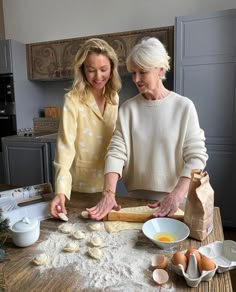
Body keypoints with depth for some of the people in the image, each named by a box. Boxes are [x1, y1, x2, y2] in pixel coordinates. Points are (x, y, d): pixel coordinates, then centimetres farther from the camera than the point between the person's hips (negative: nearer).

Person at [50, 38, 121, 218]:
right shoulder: (73, 99, -18)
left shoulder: (114, 97, -1)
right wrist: (61, 189, -31)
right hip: (82, 184, -5)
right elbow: (65, 145, -24)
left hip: (107, 180, 5)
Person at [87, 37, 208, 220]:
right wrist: (109, 193, -23)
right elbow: (116, 152, -10)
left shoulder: (184, 106, -10)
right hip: (136, 198, 2)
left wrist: (176, 196, -25)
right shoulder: (128, 109, -4)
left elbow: (196, 156, -13)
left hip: (173, 200, -2)